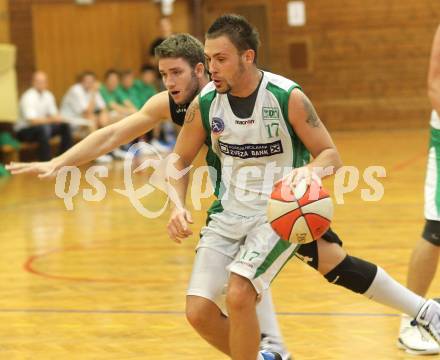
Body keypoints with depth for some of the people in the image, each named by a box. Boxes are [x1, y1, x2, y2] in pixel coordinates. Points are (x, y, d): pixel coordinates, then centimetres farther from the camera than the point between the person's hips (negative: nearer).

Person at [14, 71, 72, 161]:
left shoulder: (48, 95, 4)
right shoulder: (28, 97, -20)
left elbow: (54, 114, 7)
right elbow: (32, 120, -28)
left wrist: (57, 118, -17)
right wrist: (51, 119, -35)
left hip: (43, 127, 8)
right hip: (24, 130, -8)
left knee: (65, 126, -7)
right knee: (44, 128, -36)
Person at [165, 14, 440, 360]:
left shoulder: (288, 97, -17)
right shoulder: (204, 104, -9)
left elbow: (331, 154, -9)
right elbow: (180, 161, 6)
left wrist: (310, 169, -32)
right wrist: (178, 204, -13)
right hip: (228, 213, 5)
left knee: (238, 294, -24)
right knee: (199, 310, -6)